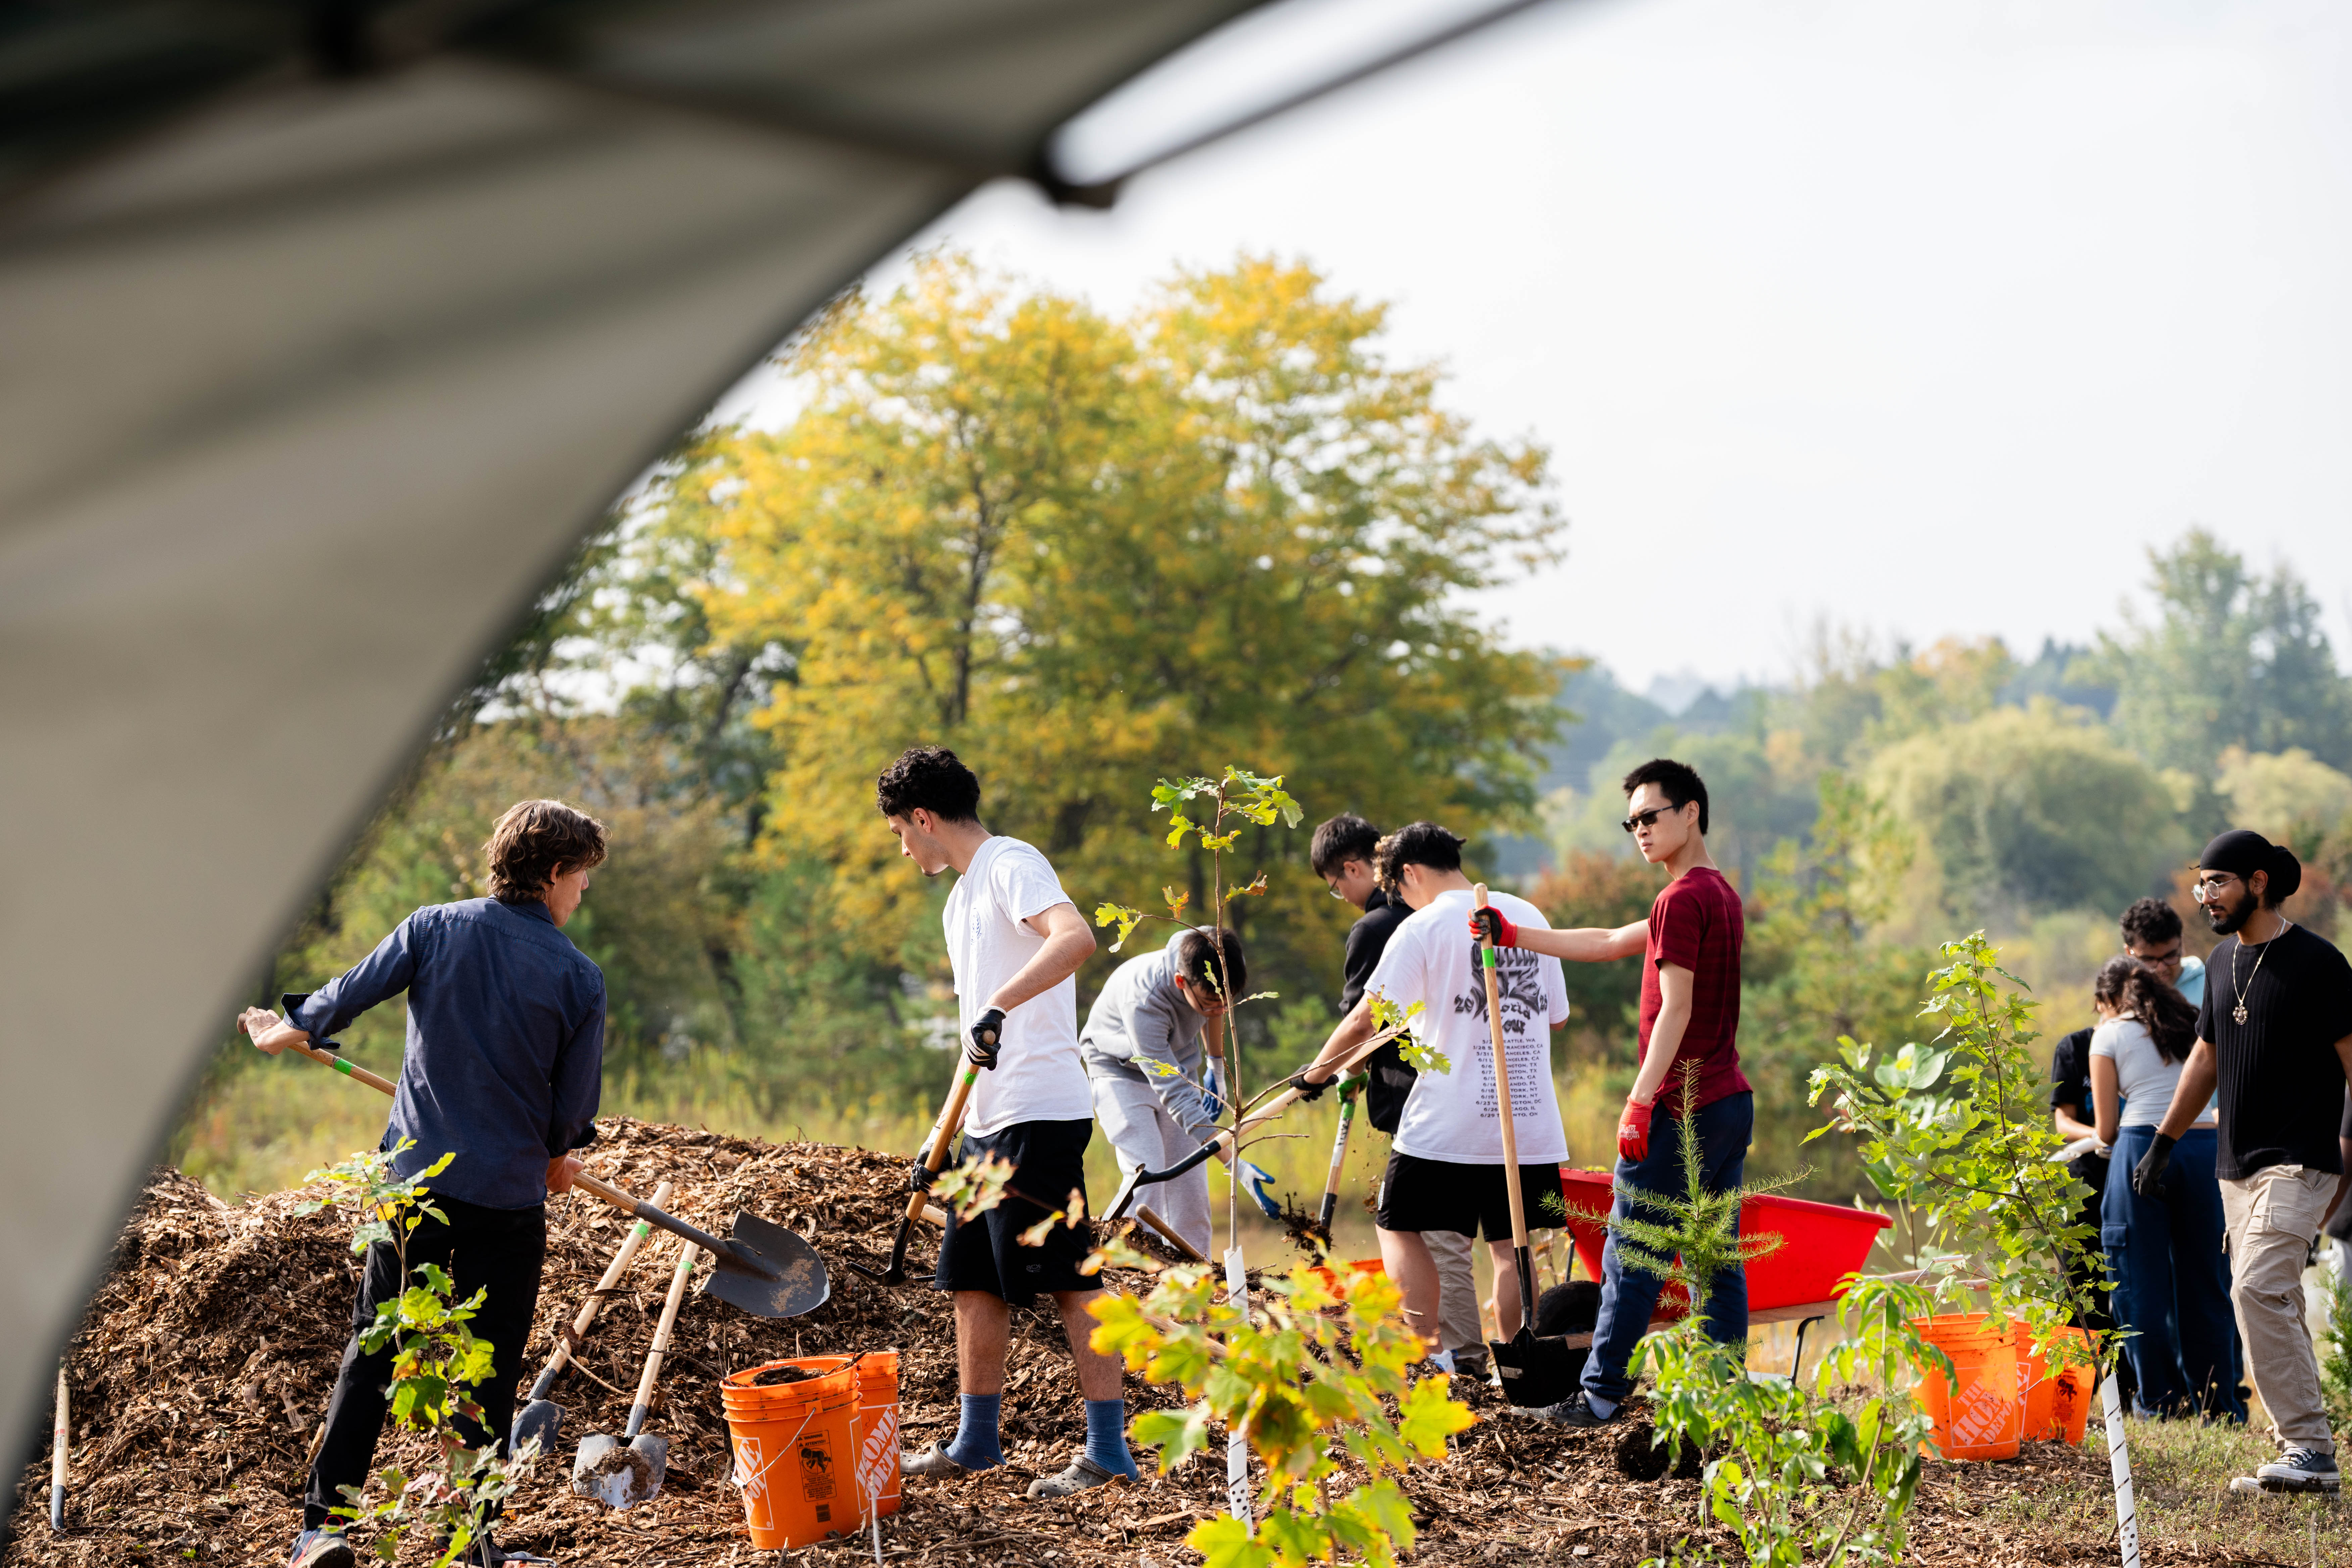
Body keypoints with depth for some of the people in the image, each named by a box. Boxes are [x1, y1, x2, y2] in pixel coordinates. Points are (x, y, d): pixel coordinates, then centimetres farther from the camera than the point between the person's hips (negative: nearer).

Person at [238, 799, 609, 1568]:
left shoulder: (435, 928, -2)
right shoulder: (579, 977, -6)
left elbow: (346, 995, 6)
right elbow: (575, 1104, 0)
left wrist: (285, 1032, 27)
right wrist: (558, 1155, 22)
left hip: (413, 1177, 2)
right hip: (509, 1197, -2)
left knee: (371, 1349, 11)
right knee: (489, 1373, 8)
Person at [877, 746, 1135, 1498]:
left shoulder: (1011, 865, -8)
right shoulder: (961, 899, 22)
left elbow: (1075, 938, -29)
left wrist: (999, 1005, -36)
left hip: (1039, 1113, -10)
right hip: (989, 1122, 10)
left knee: (1069, 1281, -8)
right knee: (974, 1279, 14)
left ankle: (1108, 1450, -5)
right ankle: (974, 1441, 24)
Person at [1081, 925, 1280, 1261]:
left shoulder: (1217, 967, -25)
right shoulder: (1143, 1001, -42)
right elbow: (1175, 1097, -42)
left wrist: (1216, 1069, 13)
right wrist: (1235, 1163, -45)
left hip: (1177, 1063, 5)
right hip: (1121, 1070, -5)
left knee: (1191, 1191, -4)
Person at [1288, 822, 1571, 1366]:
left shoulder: (1422, 928, -6)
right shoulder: (1529, 917, 11)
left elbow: (1365, 1019, -9)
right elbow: (1557, 1016, 19)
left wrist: (1315, 1073, 4)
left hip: (1447, 1121, -5)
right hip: (1530, 1118, 5)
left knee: (1401, 1228, 9)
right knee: (1510, 1243, 10)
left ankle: (1426, 1353, -1)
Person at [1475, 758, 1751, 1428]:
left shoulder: (1683, 898, -14)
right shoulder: (1721, 895, 17)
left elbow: (1676, 1009, -20)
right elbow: (1610, 943, 22)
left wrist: (1640, 1103, -20)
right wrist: (1515, 936, 21)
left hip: (1681, 1106, -9)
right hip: (1730, 1101, 9)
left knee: (1632, 1256, -1)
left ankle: (1600, 1394, 4)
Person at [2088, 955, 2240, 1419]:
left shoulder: (2110, 1035, 7)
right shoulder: (2196, 1027, 18)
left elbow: (2106, 1130, 6)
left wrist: (2104, 1137, 27)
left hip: (2142, 1151, -4)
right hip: (2206, 1147, 4)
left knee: (2142, 1283, 4)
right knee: (2206, 1281, 9)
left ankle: (2158, 1403, 5)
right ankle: (2220, 1406, 11)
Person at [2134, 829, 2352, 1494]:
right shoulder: (2222, 963, 14)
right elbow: (2206, 1058, 24)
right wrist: (2163, 1142, 23)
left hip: (2298, 1164, -8)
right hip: (2237, 1166, 8)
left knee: (2258, 1289, -21)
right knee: (2272, 1306, 6)